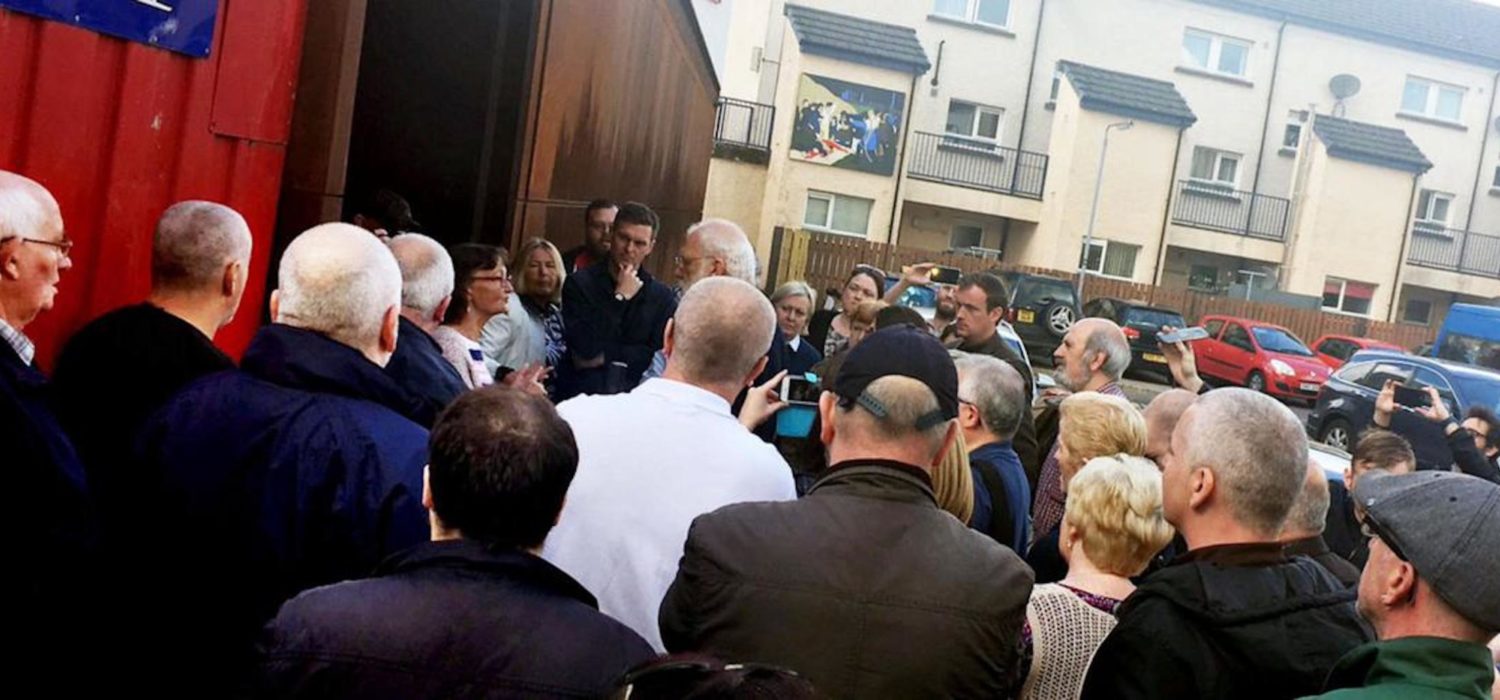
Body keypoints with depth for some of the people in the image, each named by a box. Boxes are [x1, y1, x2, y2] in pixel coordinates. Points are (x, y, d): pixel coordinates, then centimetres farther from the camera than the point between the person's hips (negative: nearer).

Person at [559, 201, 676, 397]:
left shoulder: (663, 297, 7)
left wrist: (603, 356, -5)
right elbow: (586, 347, -8)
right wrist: (619, 298, -5)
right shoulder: (580, 283, 3)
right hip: (580, 394, 0)